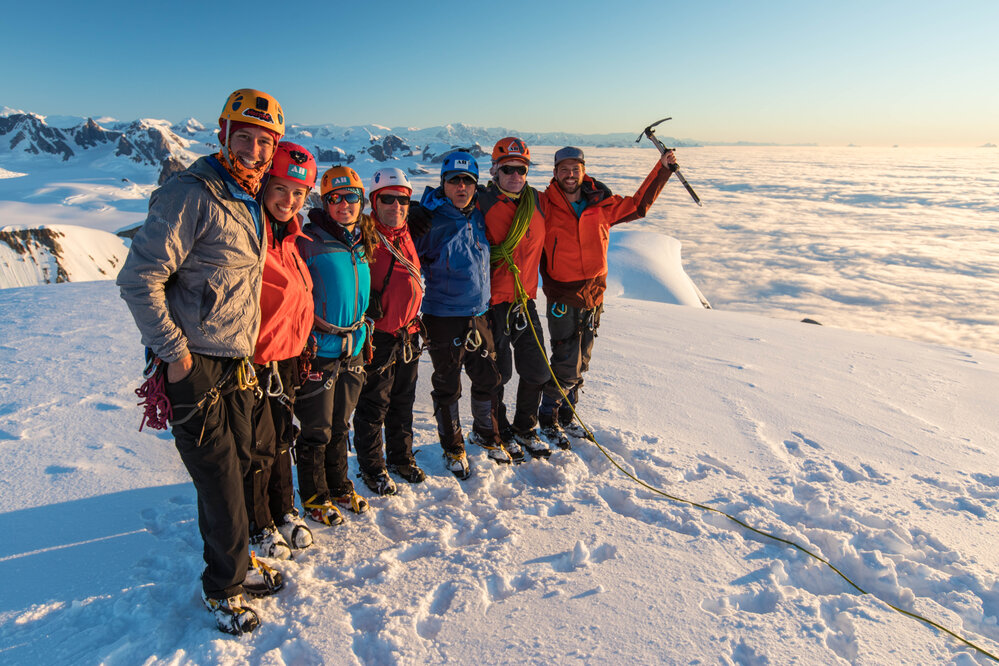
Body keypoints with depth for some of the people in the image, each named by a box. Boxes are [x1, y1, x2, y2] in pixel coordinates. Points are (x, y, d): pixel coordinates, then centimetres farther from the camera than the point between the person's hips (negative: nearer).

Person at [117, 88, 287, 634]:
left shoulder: (250, 202, 12)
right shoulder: (191, 196, -16)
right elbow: (138, 278, -18)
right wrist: (174, 352, -16)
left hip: (236, 364, 8)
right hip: (194, 367, -8)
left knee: (236, 465, 17)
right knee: (219, 479, 2)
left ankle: (233, 562, 37)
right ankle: (224, 588, 22)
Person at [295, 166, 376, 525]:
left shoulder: (363, 243, 10)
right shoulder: (309, 242, -13)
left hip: (352, 349, 6)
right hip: (319, 350, -6)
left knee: (340, 426, 19)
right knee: (316, 430, 6)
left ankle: (340, 487, 34)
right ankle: (314, 497, 23)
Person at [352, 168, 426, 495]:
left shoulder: (405, 236, 11)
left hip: (408, 334, 7)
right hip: (377, 336, -7)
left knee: (403, 401, 18)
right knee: (373, 406, 5)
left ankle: (401, 457, 35)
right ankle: (372, 467, 21)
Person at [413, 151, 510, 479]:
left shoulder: (478, 216, 7)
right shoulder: (430, 221, -11)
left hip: (478, 314, 5)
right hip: (443, 319, -5)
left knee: (488, 378, 15)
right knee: (447, 387, 8)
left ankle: (486, 433, 38)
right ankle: (452, 447, 26)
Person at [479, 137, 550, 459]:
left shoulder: (535, 200, 5)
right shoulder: (481, 204, -11)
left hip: (526, 301, 5)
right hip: (493, 303, -5)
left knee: (537, 372, 11)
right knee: (497, 374, 6)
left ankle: (524, 428, 33)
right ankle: (500, 433, 30)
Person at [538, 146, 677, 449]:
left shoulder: (601, 204, 4)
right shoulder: (544, 205, -5)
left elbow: (637, 205, 17)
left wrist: (662, 169, 16)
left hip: (593, 295, 4)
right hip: (562, 296, -4)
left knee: (581, 362, 13)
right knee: (566, 364, -5)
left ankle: (567, 414, 31)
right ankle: (548, 417, 15)